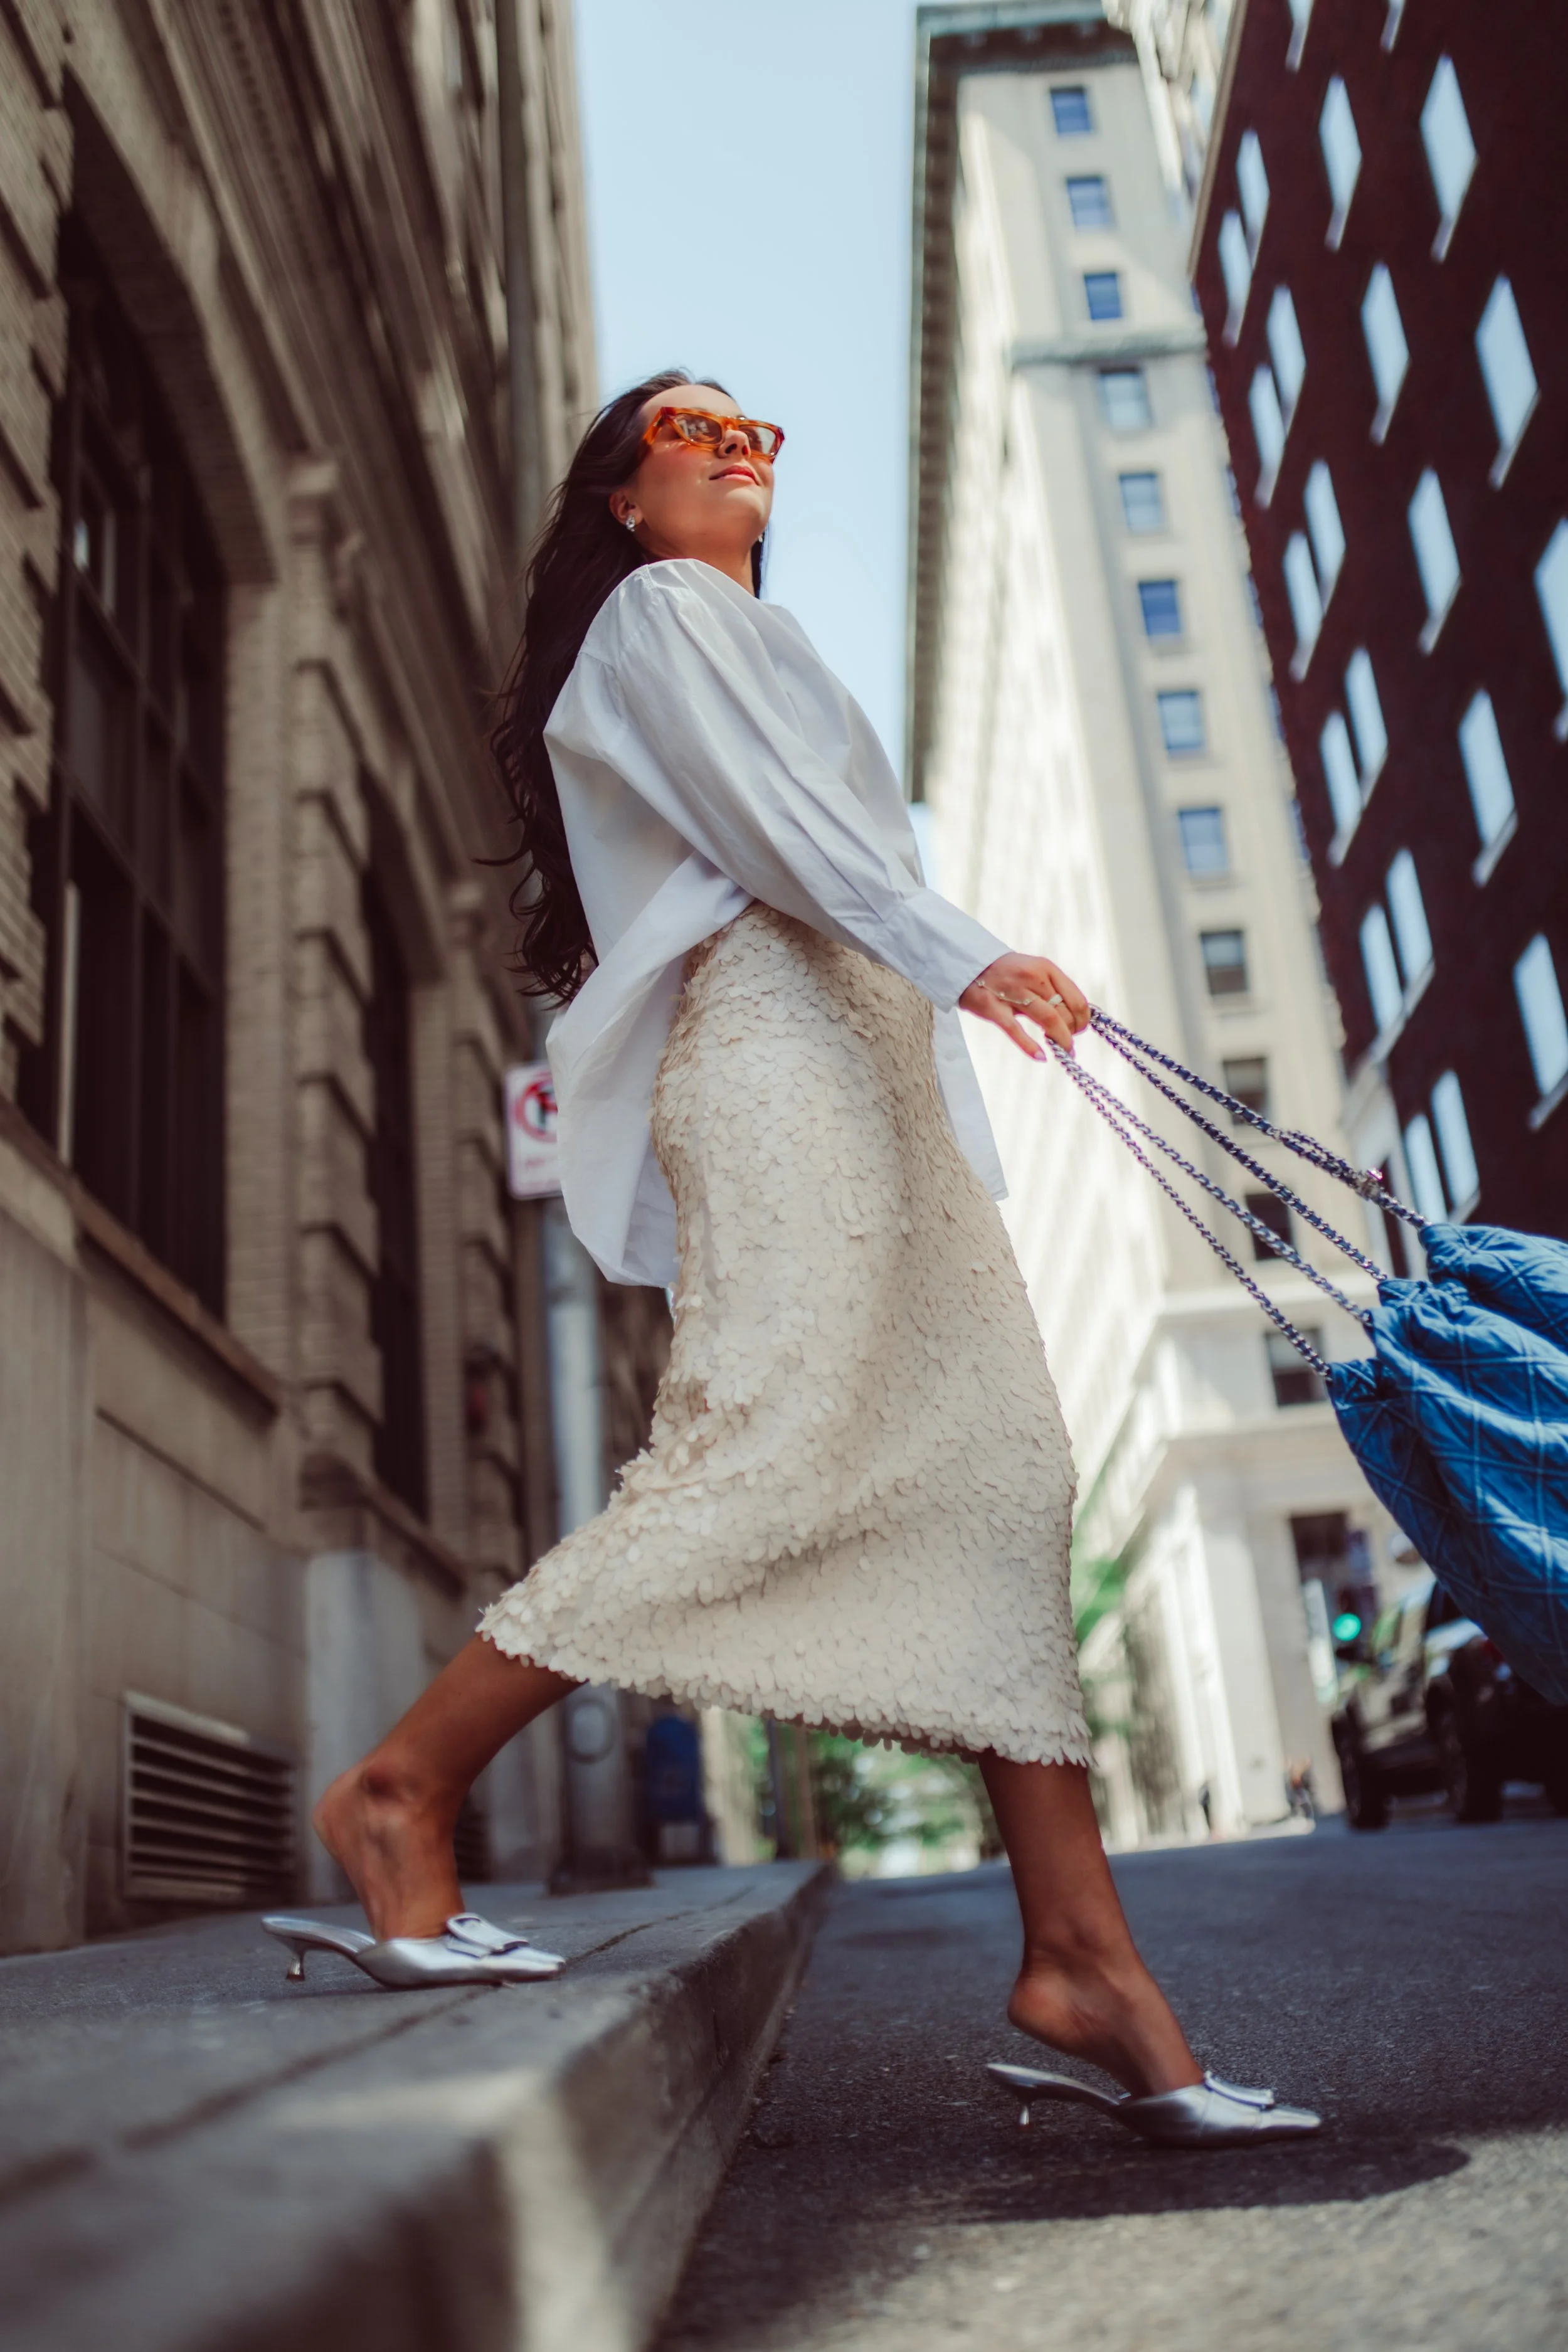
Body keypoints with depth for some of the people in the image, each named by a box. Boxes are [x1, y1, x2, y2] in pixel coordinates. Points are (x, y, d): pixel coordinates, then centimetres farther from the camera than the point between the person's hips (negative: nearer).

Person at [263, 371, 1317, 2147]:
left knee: (998, 1474, -4)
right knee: (764, 1449, -23)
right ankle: (401, 1795, -14)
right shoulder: (658, 608, 11)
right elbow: (765, 816, -7)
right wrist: (959, 953, -19)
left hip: (869, 1065, 9)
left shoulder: (745, 632, 38)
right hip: (775, 1039, -9)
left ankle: (1079, 1955, -8)